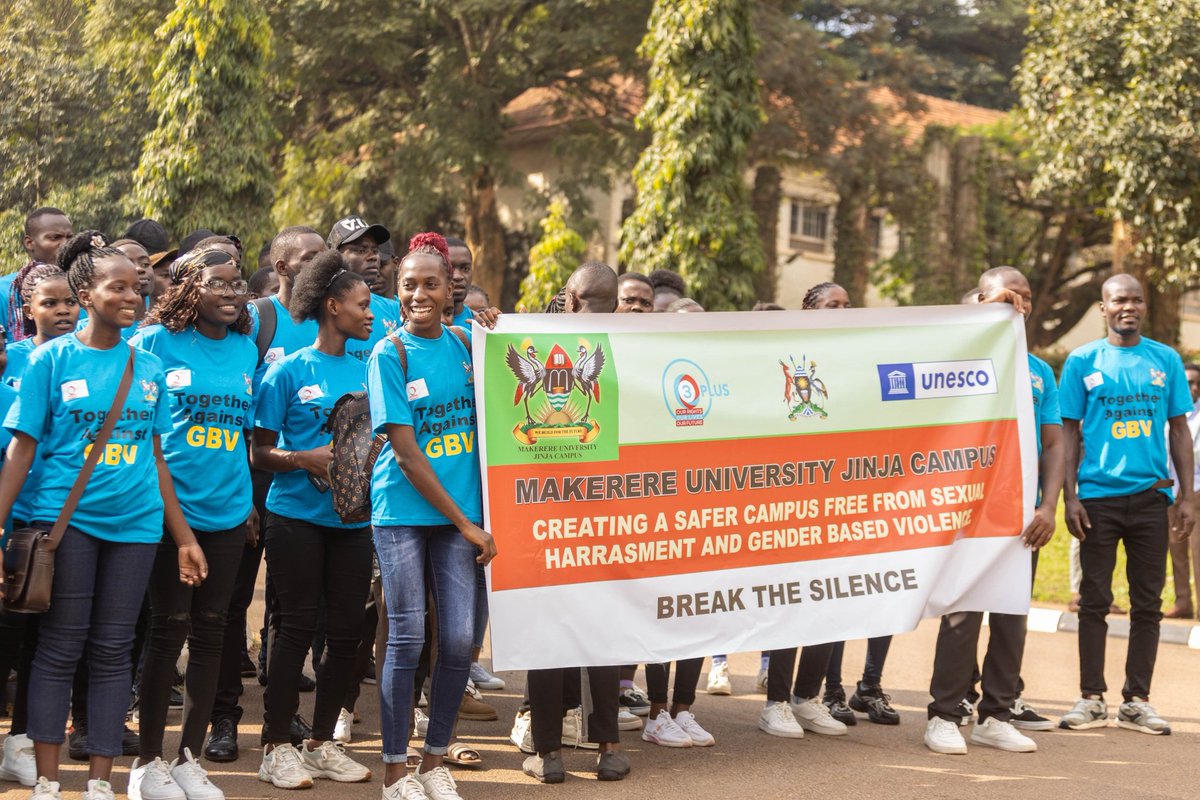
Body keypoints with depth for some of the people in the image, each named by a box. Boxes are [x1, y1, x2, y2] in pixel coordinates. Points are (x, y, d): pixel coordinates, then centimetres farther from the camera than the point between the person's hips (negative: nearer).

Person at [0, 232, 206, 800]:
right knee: (61, 648, 2)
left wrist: (184, 536, 10)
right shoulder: (52, 360, -1)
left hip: (134, 523, 3)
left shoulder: (149, 368, 8)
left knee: (113, 651, 6)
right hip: (65, 519, -3)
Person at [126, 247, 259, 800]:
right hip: (168, 503, -4)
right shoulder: (157, 342, -4)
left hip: (227, 510, 5)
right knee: (170, 628, -1)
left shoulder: (245, 349, 10)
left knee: (210, 630, 7)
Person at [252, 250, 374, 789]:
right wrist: (305, 459, -18)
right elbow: (260, 452, -2)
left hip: (351, 518, 5)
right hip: (297, 516, -4)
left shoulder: (367, 371, 10)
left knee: (346, 631, 6)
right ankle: (277, 748, 10)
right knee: (297, 627, -2)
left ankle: (323, 743, 20)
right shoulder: (289, 371, -2)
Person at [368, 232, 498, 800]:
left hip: (459, 511, 4)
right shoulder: (389, 354, -6)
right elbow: (404, 452, -10)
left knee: (460, 638, 2)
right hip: (403, 512, -4)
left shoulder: (463, 345, 7)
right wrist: (464, 522, -10)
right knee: (408, 638, -1)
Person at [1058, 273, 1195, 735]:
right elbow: (1068, 433, 2)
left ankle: (1137, 701, 14)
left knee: (1148, 602, 6)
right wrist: (1070, 497, -6)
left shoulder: (1166, 360, 6)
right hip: (1098, 497, -2)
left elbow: (1179, 430, 9)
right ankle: (1091, 698, 12)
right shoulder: (1083, 362, 2)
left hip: (1151, 496, 2)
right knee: (1095, 600, 3)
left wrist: (1186, 497, 3)